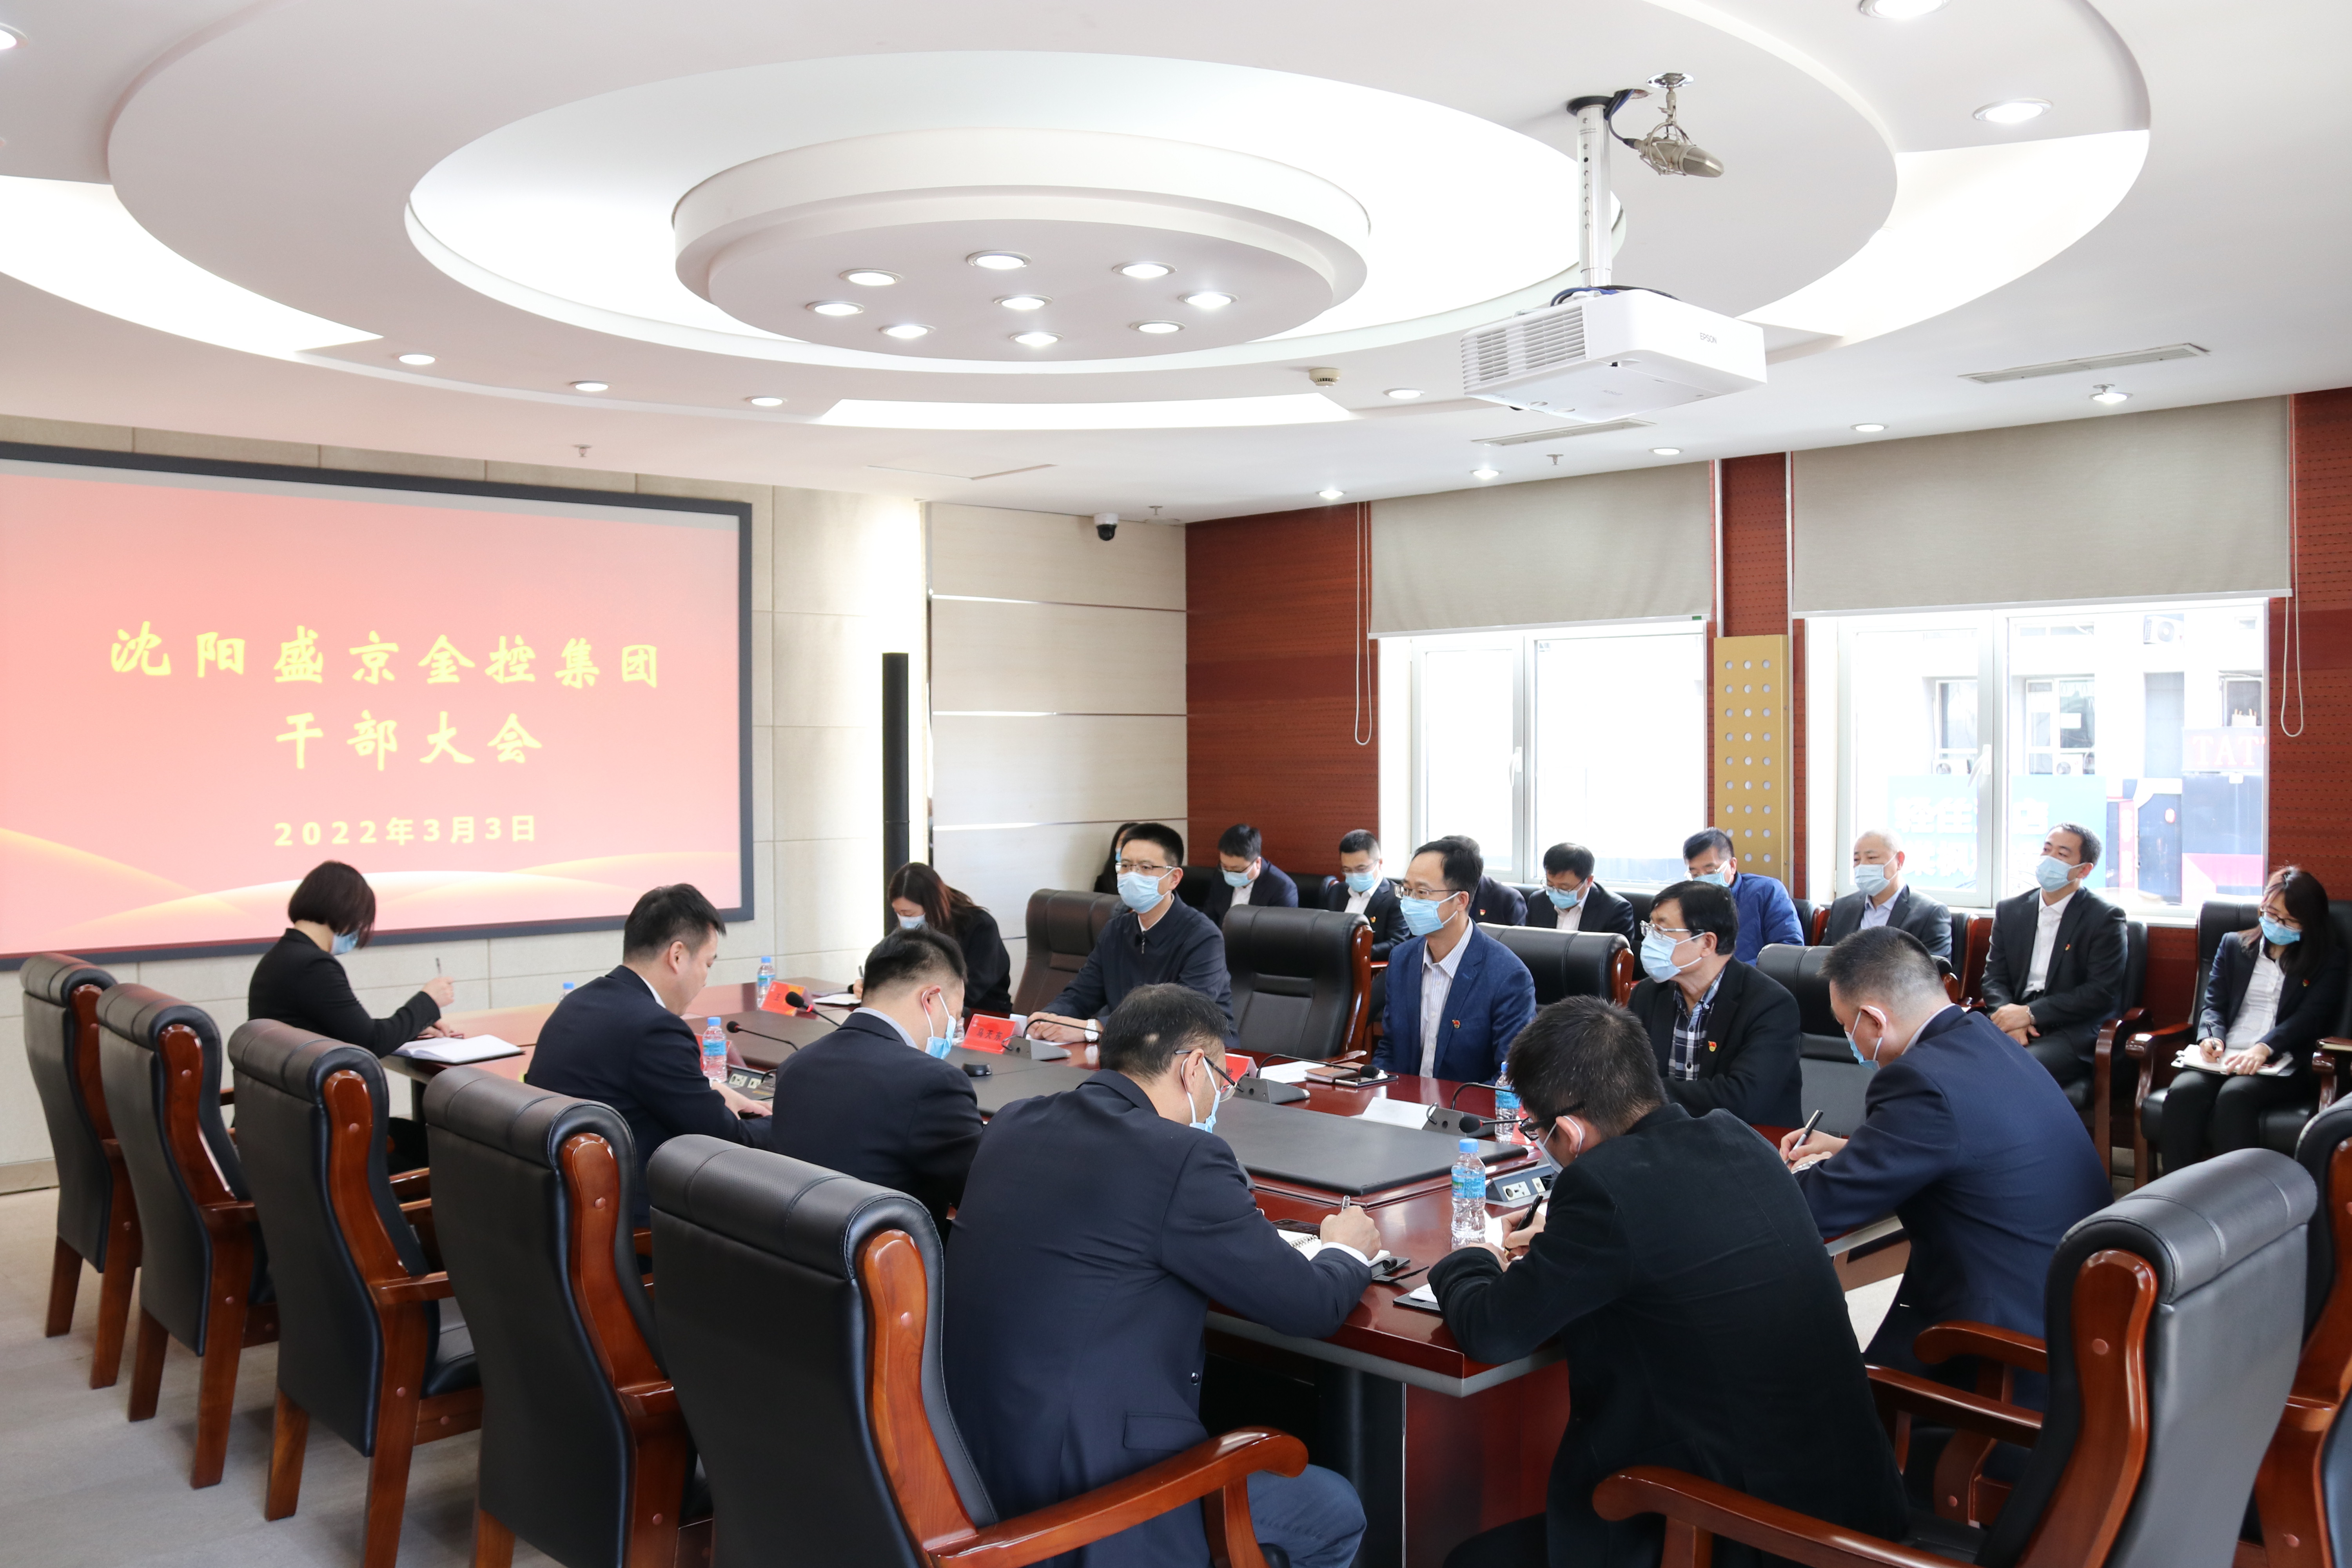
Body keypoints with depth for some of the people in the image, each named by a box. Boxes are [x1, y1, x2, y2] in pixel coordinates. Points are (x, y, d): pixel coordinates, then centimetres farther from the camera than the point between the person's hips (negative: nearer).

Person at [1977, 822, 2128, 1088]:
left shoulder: (2105, 918, 1)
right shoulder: (2009, 911, 16)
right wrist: (2011, 1016, -10)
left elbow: (2102, 993, -8)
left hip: (2072, 1033, -4)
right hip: (2013, 1027, 4)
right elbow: (1994, 978, 13)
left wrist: (2031, 1014, -13)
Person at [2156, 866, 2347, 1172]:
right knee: (2183, 1092, -31)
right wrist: (2211, 1036, -8)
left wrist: (2263, 1049, -21)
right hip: (2224, 1059, 3)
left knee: (2234, 1096, -37)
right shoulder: (2233, 945, 21)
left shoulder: (2328, 960, 12)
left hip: (2282, 1065, -3)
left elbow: (2311, 1017, -3)